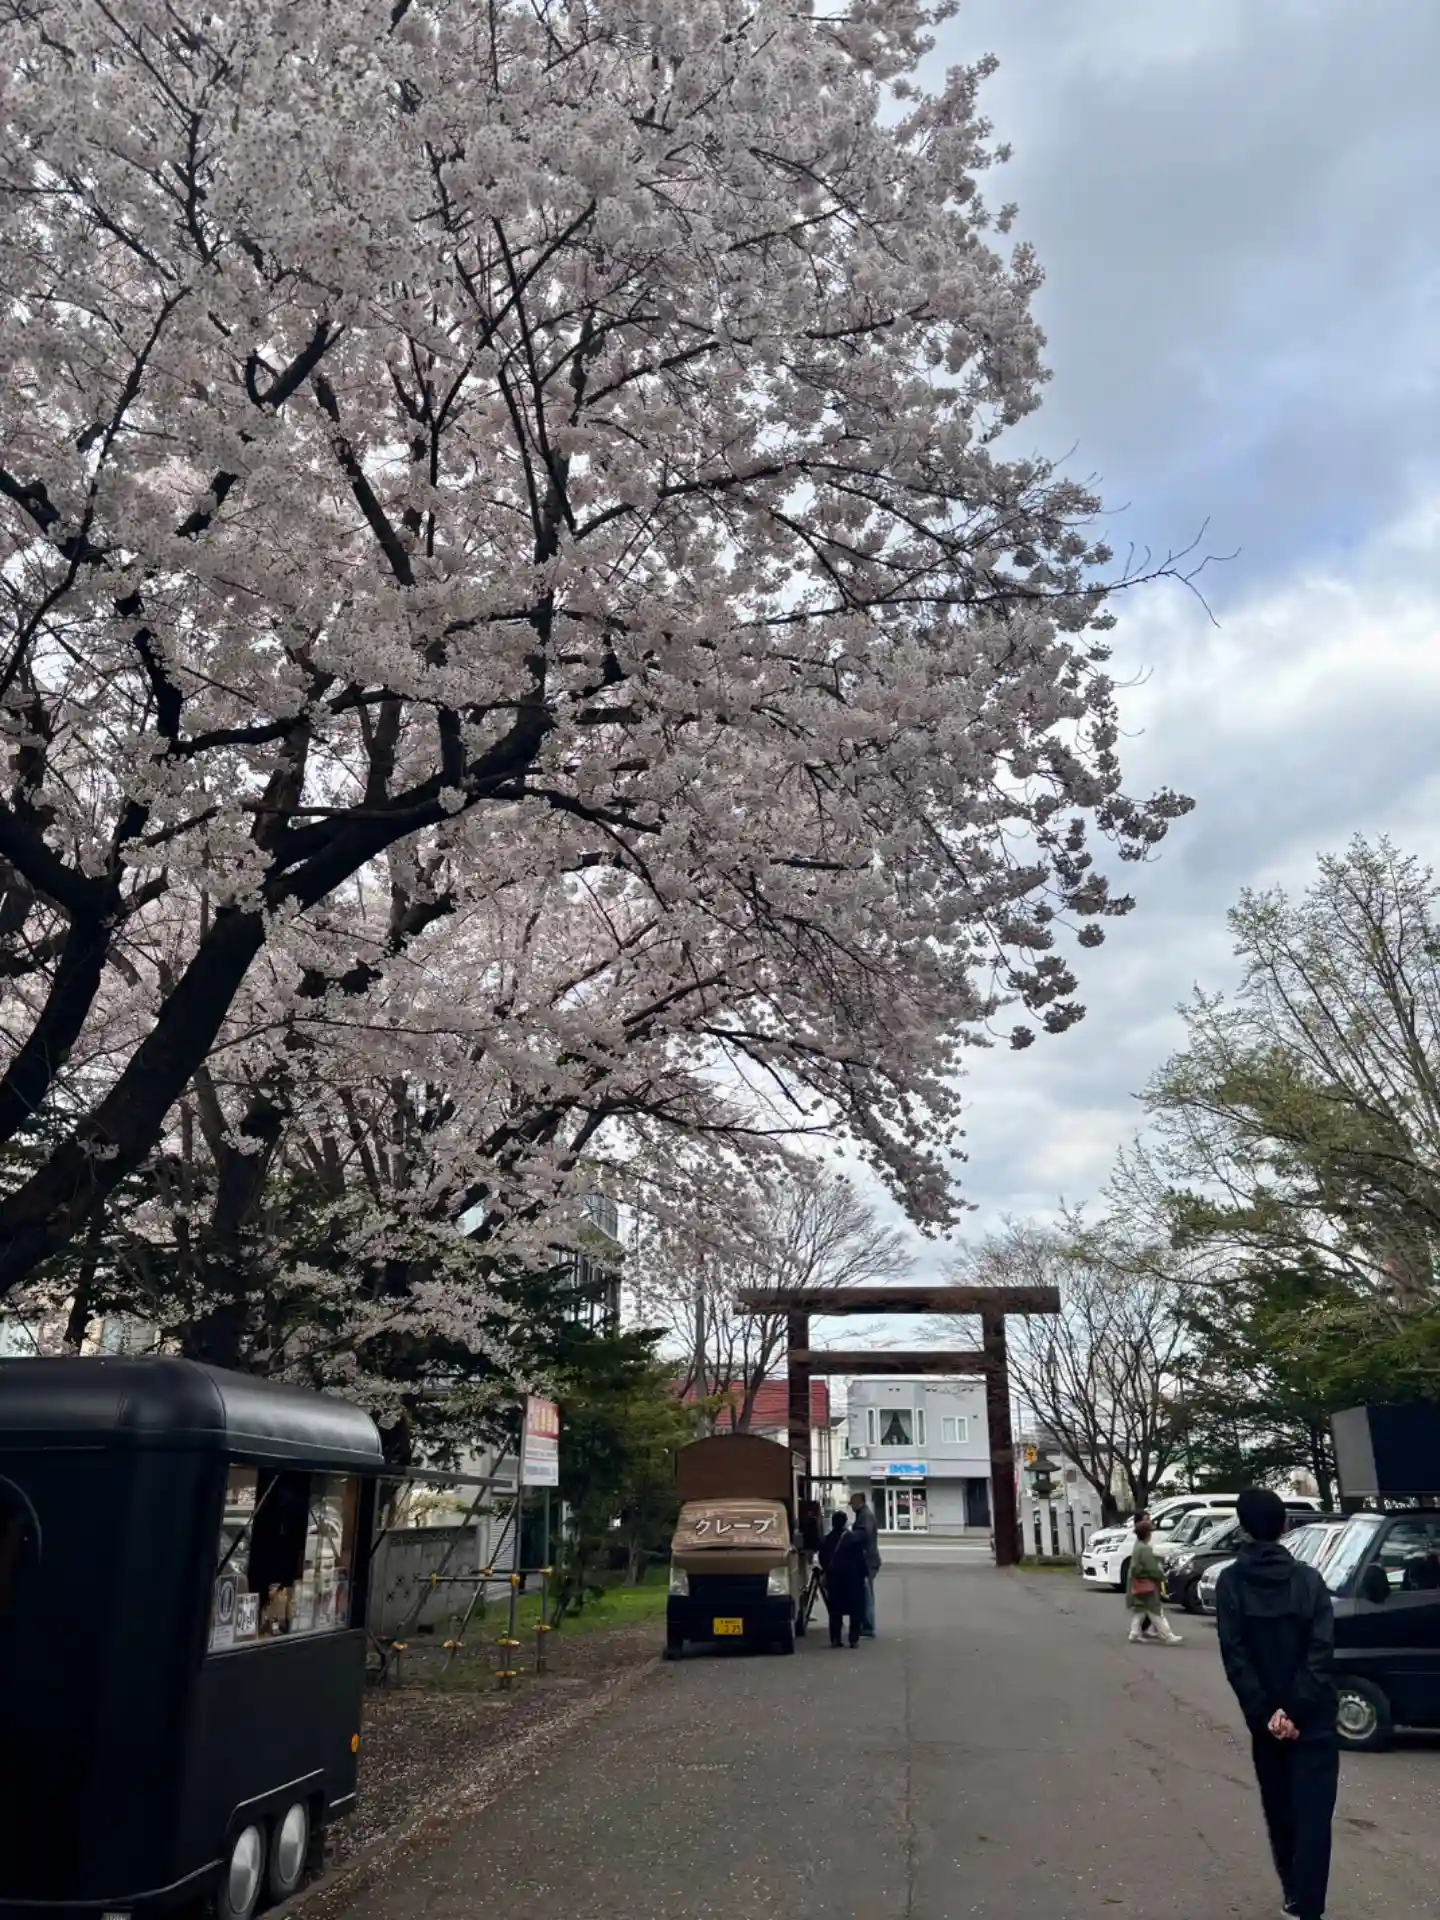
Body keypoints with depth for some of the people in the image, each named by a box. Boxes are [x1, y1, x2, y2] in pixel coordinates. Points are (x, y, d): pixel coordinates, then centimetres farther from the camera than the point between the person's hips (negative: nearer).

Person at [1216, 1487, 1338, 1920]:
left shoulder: (1230, 1583, -5)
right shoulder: (1308, 1579, -7)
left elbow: (1233, 1655, -11)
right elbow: (1321, 1650, -14)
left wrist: (1264, 1711, -11)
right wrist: (1296, 1710, -15)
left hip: (1265, 1716, 1)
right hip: (1312, 1716, -1)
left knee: (1279, 1808, 18)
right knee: (1312, 1811, 1)